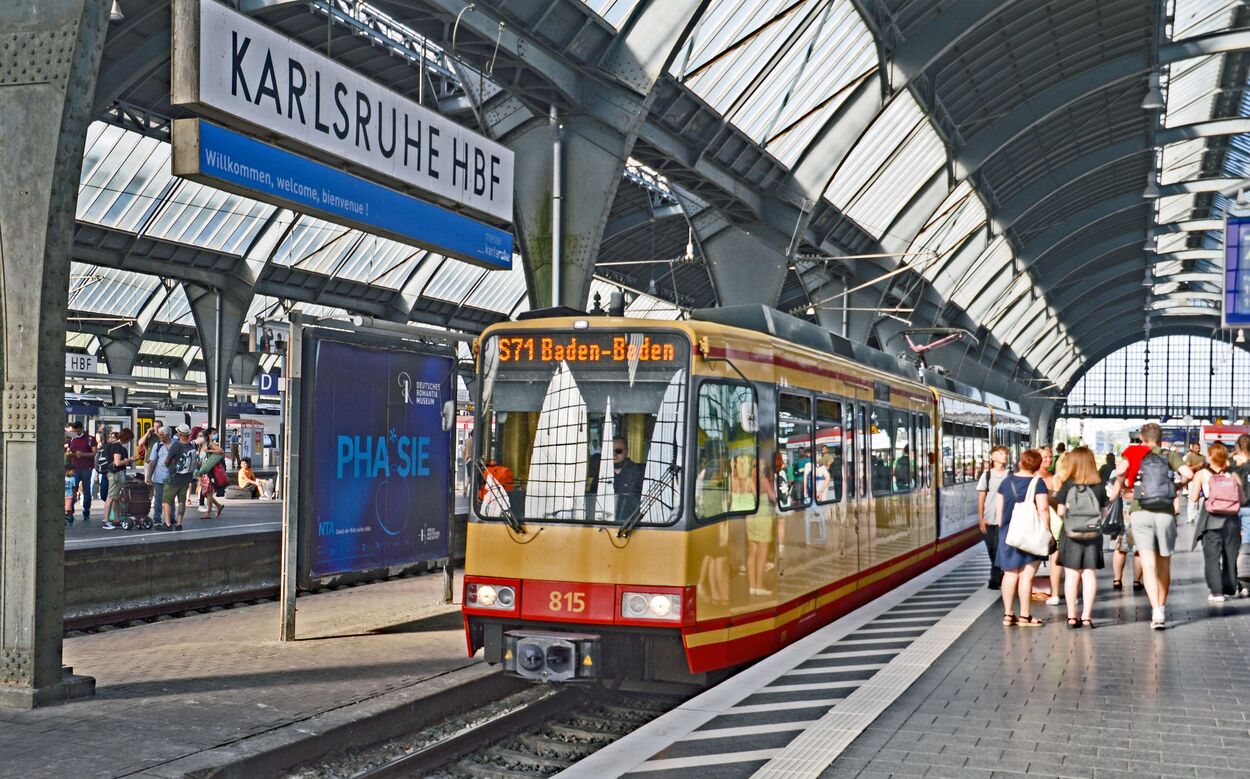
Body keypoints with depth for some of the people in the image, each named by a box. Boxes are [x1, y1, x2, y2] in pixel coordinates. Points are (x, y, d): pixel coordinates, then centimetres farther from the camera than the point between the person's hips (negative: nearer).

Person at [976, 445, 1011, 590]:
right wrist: (981, 518, -1)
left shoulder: (1010, 475, 2)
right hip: (989, 520, 1)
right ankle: (999, 577, 21)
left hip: (1006, 519, -1)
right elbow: (981, 498, 5)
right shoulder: (987, 474, 3)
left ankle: (995, 579, 9)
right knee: (992, 550, 6)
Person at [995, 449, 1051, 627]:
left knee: (1010, 573, 11)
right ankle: (1025, 616, -1)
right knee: (1026, 575, -3)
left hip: (1008, 532, 5)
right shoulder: (1037, 482, -8)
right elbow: (1042, 509, -14)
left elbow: (999, 508, 12)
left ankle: (1008, 614, 14)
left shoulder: (1007, 481, 7)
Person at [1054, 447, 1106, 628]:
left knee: (1071, 575, 4)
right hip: (1093, 534, 1)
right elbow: (1105, 511, 4)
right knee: (1089, 574, 5)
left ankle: (1072, 616, 6)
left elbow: (1061, 511, -6)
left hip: (1071, 534, -1)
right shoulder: (1099, 486, 0)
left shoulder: (1067, 485, -6)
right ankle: (1087, 616, 4)